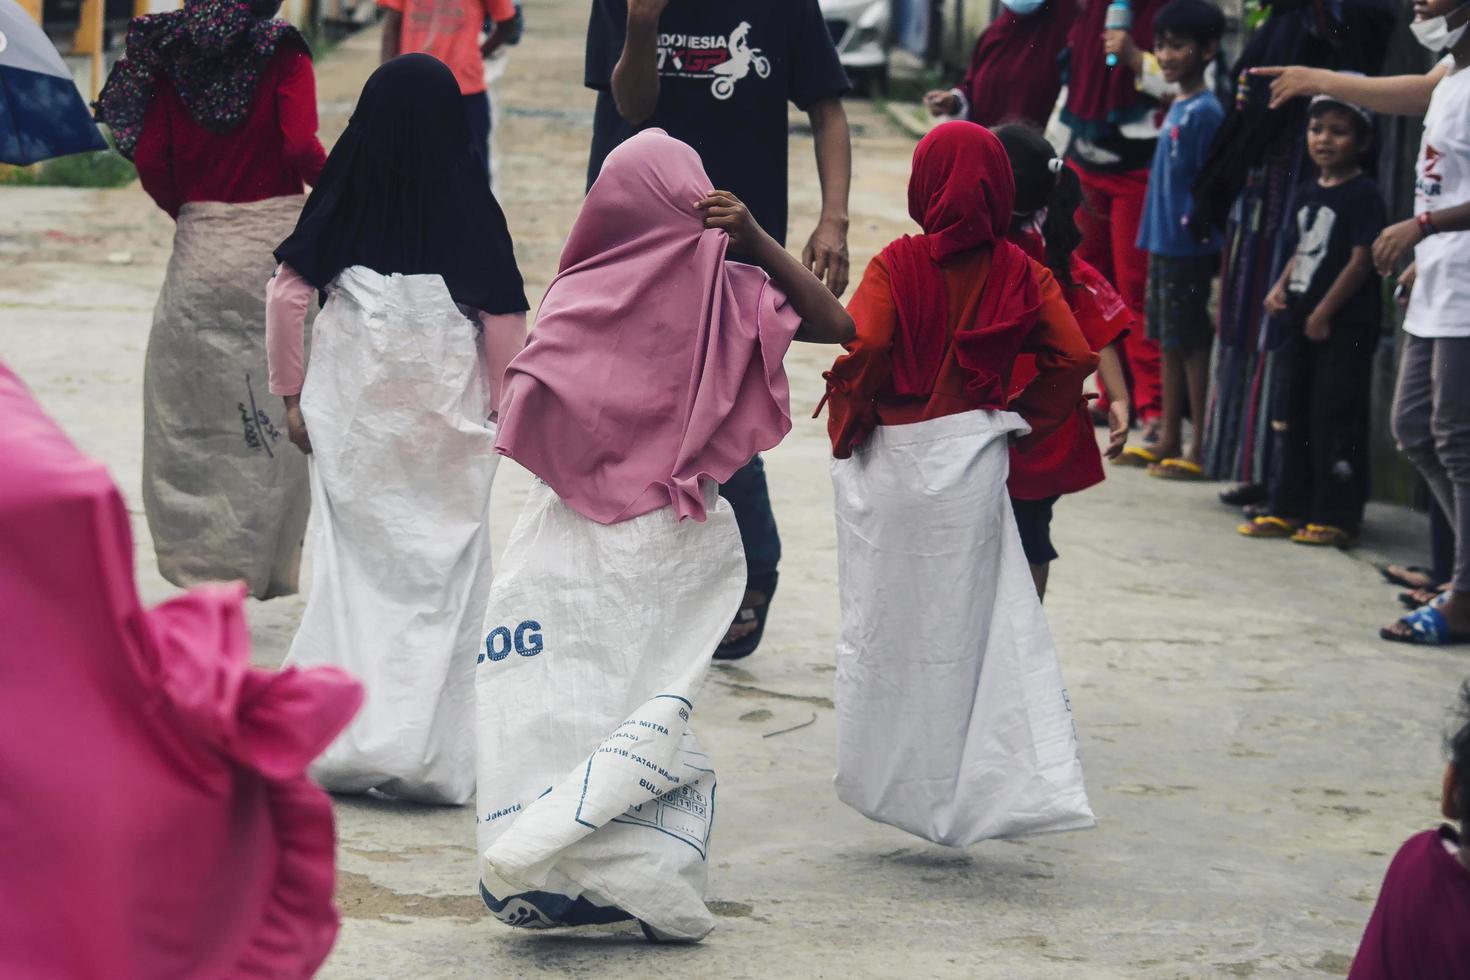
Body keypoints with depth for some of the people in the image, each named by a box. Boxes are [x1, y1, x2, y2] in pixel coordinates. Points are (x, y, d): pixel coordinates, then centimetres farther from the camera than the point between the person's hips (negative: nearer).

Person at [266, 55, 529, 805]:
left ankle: (343, 746, 8)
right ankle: (431, 753, 3)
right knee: (442, 572, 5)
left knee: (353, 563, 9)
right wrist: (504, 409, 7)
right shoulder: (469, 208, -7)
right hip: (446, 415, -2)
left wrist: (290, 392, 8)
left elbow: (286, 295, -1)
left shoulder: (342, 201, -1)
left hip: (350, 408, 2)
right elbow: (503, 321, -5)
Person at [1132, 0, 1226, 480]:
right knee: (1169, 342, 14)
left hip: (1189, 249, -9)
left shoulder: (1204, 112, -14)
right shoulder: (1178, 107, 12)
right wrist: (1154, 236, 18)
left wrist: (1199, 225, -19)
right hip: (1163, 243, 9)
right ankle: (1168, 440, 22)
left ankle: (1200, 448, 1)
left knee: (1191, 343, -4)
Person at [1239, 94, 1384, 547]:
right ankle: (1289, 508, 20)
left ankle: (1336, 516, 0)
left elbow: (1361, 259, -16)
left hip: (1346, 326, -9)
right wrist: (1282, 287, 1)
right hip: (1306, 321, 9)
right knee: (1293, 413, 12)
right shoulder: (1308, 194, 13)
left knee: (1335, 420, -5)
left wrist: (1325, 312, -16)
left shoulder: (1363, 194, -12)